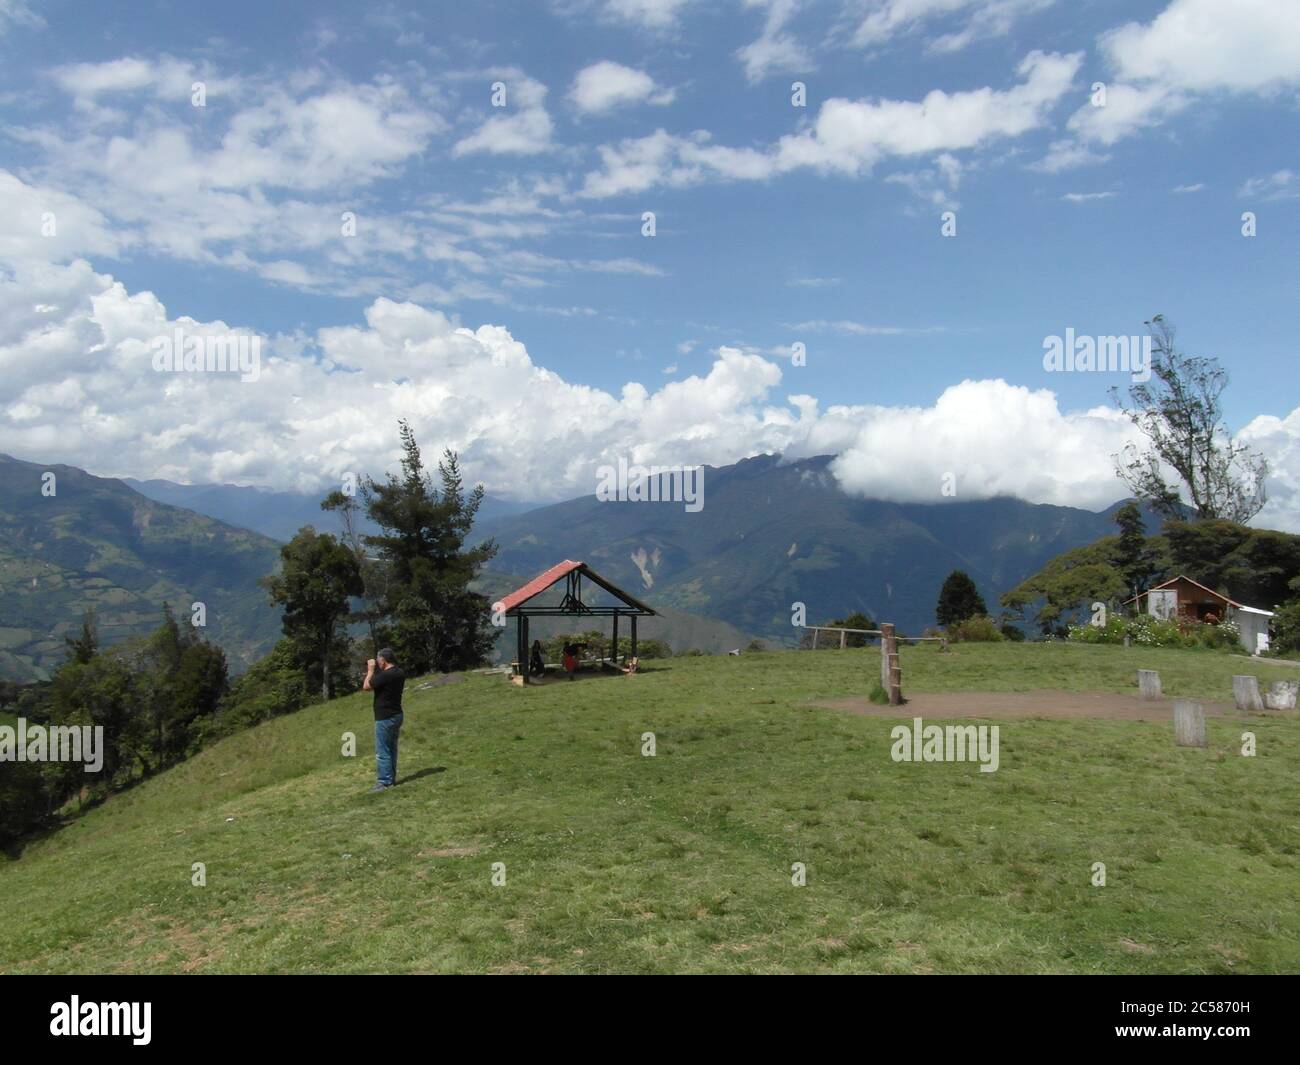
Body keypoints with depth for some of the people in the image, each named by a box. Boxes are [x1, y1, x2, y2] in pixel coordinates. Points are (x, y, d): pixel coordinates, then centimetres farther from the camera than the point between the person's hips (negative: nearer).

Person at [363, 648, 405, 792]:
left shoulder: (385, 675, -23)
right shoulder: (399, 673, 5)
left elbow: (366, 687, -13)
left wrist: (370, 670, -3)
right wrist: (373, 673, 12)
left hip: (385, 718, -9)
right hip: (396, 715, 9)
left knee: (382, 751, -2)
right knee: (392, 749, 17)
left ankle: (385, 782, 1)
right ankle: (391, 778, 25)